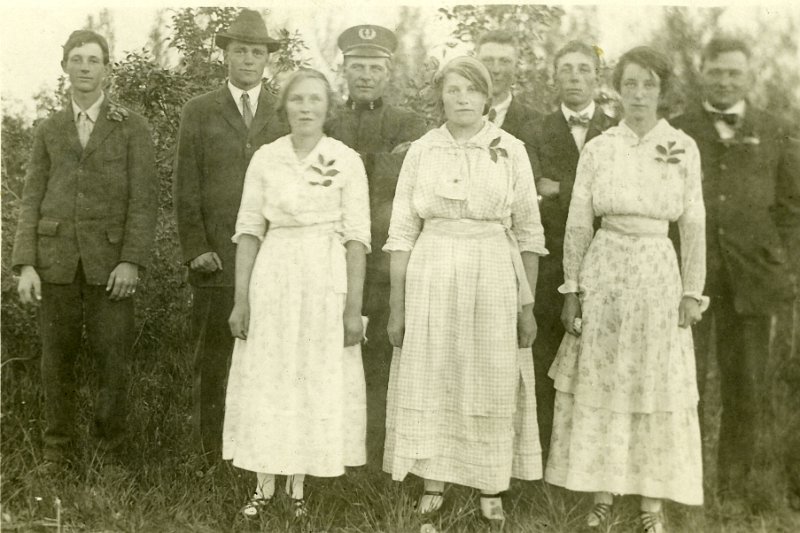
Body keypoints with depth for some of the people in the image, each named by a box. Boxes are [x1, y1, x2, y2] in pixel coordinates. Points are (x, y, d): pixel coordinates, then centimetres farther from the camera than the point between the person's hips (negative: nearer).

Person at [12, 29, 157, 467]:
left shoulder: (131, 127, 5)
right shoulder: (48, 130, 13)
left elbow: (144, 197, -2)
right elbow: (32, 200, 8)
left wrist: (132, 261, -12)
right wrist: (25, 265, -2)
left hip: (109, 260, -2)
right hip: (56, 257, 2)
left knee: (113, 356, -1)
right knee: (57, 357, 6)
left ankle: (110, 439, 19)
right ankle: (57, 449, 18)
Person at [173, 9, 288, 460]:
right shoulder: (199, 112, 9)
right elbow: (186, 187, 4)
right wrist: (195, 248, -4)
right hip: (217, 256, 0)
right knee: (212, 355, 3)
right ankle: (211, 452, 13)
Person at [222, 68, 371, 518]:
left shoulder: (347, 160, -3)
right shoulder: (265, 158, 3)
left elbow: (357, 237, -4)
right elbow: (249, 230, 4)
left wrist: (354, 308, -8)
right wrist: (241, 298, 0)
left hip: (326, 280, -1)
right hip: (273, 278, 2)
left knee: (318, 382, 5)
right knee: (266, 380, 5)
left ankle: (298, 485, 19)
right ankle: (266, 485, 18)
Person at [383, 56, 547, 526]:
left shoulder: (511, 150, 1)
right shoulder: (421, 151, 4)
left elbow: (528, 234, 4)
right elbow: (402, 231, 4)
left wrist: (528, 305, 1)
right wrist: (397, 304, 0)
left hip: (494, 276, -1)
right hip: (430, 277, 1)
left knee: (492, 385, 4)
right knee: (431, 382, 4)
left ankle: (491, 489, 17)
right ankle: (433, 485, 17)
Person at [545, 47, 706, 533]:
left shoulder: (684, 147, 1)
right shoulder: (597, 149, 2)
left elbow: (694, 225, 2)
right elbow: (577, 224, 4)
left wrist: (693, 291, -2)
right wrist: (572, 288, 1)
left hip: (658, 274, 0)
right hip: (604, 272, 1)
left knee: (657, 388, 4)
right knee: (599, 385, 4)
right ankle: (603, 494, 17)